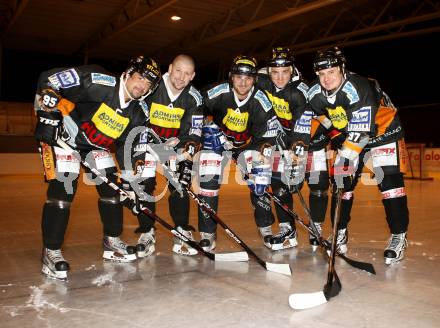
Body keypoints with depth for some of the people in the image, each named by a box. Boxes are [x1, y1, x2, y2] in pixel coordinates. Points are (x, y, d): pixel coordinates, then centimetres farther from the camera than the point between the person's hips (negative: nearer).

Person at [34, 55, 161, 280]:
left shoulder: (138, 114, -8)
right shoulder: (100, 83, -27)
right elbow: (48, 79, -24)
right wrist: (46, 117, -25)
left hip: (96, 145, 6)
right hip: (60, 135, -6)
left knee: (112, 188, 1)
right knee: (62, 190, -16)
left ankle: (112, 241, 19)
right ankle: (51, 253, -4)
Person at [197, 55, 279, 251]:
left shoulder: (260, 101, -20)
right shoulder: (218, 93, -24)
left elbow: (269, 132, -16)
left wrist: (262, 163, -21)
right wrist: (209, 127, -17)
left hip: (248, 144, 1)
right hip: (217, 141, -1)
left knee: (259, 184, -7)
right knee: (208, 181, -12)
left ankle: (266, 228, 13)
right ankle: (207, 234, 1)